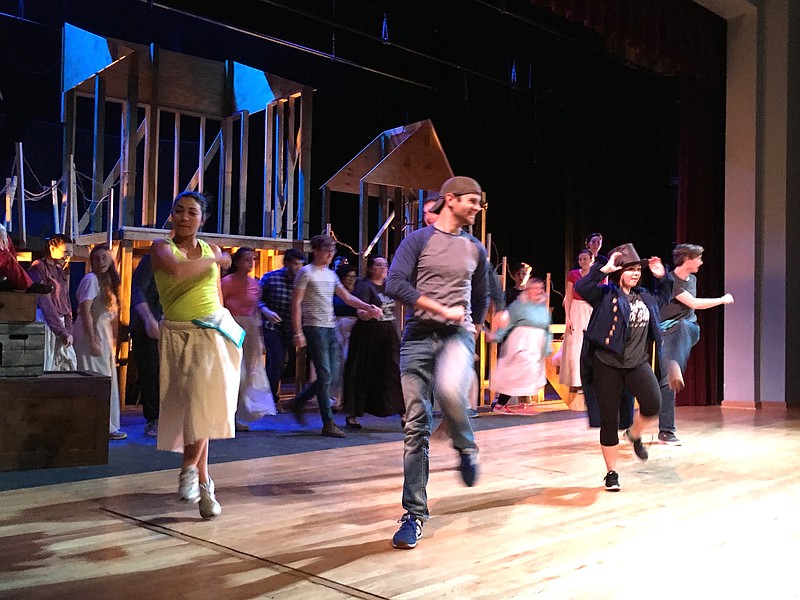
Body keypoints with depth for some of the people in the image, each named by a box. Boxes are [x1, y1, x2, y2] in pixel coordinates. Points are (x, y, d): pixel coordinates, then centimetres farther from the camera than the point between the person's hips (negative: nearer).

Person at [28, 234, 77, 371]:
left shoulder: (61, 271, 19)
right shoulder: (38, 268, -6)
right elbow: (45, 303, -12)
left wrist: (68, 330, 4)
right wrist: (63, 331, -13)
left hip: (61, 325, 8)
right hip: (45, 324, -8)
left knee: (70, 365, 6)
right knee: (45, 368, -9)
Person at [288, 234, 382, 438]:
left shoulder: (331, 274, 18)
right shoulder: (306, 272, -3)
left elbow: (347, 297, 20)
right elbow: (296, 303, -7)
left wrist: (368, 307, 6)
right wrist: (298, 333, -13)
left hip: (331, 329, 8)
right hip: (315, 328, -8)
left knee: (331, 374, 7)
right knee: (325, 375, -8)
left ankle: (297, 403, 23)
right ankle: (328, 424, -2)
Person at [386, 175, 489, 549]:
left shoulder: (475, 249, 14)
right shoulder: (418, 240, 1)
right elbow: (394, 285, -13)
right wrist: (443, 309, -13)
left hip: (457, 334, 1)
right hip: (419, 335, -1)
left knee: (449, 389, -33)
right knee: (416, 426, -1)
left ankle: (465, 448, 0)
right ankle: (414, 513, 11)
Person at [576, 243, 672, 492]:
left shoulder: (644, 297, 12)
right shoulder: (606, 294, -5)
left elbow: (663, 298, 33)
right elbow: (581, 287, -23)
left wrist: (662, 277, 17)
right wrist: (603, 269, -23)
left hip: (637, 363, 4)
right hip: (607, 365, -4)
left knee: (653, 404, -20)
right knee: (609, 420, 1)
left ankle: (635, 434, 16)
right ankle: (611, 473, 16)